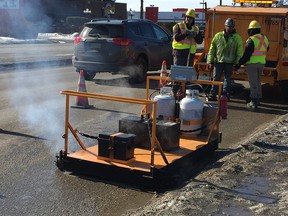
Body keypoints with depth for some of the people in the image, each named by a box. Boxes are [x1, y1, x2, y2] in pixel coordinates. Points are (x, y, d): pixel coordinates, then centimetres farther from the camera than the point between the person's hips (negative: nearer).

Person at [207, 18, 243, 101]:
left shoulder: (237, 38, 3)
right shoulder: (218, 36, 4)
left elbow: (239, 52, 2)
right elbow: (212, 49, 6)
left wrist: (238, 63, -5)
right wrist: (210, 62, 2)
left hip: (229, 62, 0)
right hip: (218, 61, 1)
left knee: (227, 79, 6)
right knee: (216, 78, 3)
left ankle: (225, 95, 13)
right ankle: (212, 95, 7)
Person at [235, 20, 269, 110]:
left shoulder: (251, 40, -17)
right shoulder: (265, 39, 7)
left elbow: (246, 55, -18)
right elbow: (266, 50, 17)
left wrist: (239, 64, -13)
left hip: (252, 63, -7)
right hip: (261, 63, 7)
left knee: (253, 82, -3)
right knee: (257, 81, 21)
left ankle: (253, 102, -1)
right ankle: (258, 99, 28)